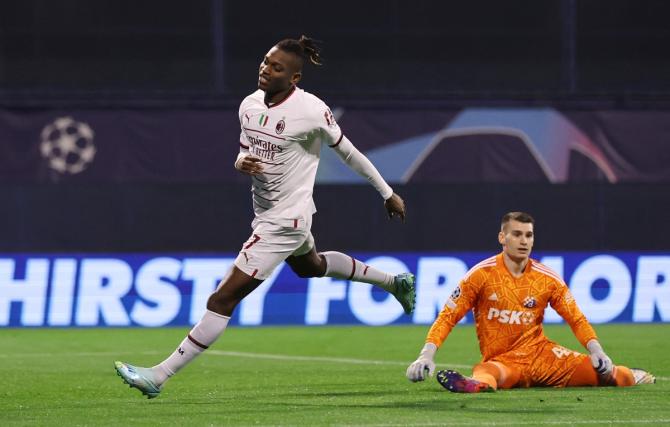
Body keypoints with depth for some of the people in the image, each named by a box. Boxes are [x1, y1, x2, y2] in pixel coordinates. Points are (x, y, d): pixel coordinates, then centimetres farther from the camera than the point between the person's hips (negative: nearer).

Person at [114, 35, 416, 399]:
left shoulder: (311, 111, -21)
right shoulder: (250, 105, -2)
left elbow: (349, 153, -8)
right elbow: (243, 153, 12)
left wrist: (388, 194, 3)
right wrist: (242, 162, -14)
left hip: (284, 222, -9)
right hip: (265, 215, 9)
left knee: (224, 298, -11)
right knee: (311, 266, 36)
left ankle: (159, 376, -10)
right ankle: (395, 281, 56)